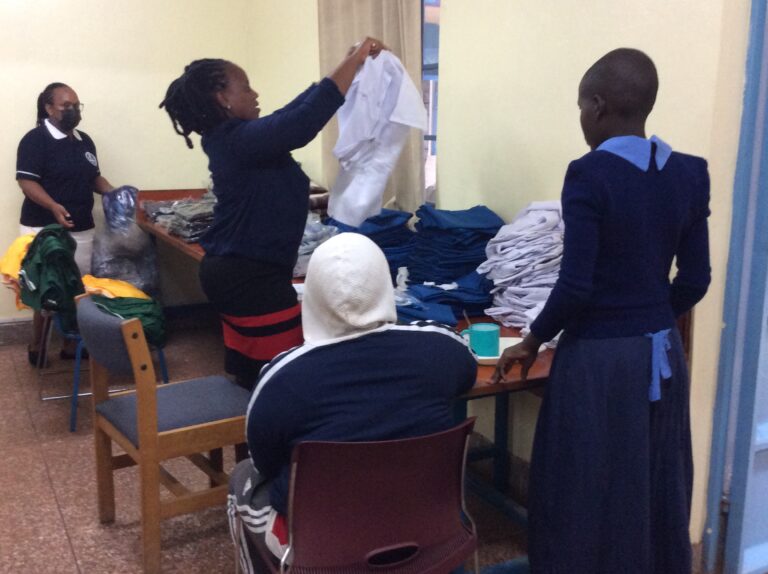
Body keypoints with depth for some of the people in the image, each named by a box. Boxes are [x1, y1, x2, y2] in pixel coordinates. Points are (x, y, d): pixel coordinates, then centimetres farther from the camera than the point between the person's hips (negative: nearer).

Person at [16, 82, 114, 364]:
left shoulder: (85, 141, 14)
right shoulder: (35, 139, -8)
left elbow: (94, 177, 22)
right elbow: (27, 181, -15)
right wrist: (53, 206, -30)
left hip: (82, 228, 7)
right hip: (45, 228, -6)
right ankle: (36, 347, 12)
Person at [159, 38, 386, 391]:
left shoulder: (228, 138, 11)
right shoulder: (240, 140, -18)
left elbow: (292, 112, 15)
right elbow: (304, 120, -29)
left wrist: (349, 65, 15)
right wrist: (354, 61, -19)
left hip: (232, 271, 10)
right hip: (253, 278, -10)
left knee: (248, 373, 15)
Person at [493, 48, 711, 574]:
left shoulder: (589, 175, -18)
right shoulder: (690, 174, 0)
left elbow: (576, 287, -19)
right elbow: (694, 282, 4)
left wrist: (532, 342, -4)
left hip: (598, 357, -6)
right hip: (663, 353, 6)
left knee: (586, 492, 10)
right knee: (656, 487, 20)